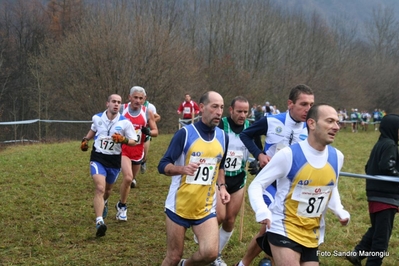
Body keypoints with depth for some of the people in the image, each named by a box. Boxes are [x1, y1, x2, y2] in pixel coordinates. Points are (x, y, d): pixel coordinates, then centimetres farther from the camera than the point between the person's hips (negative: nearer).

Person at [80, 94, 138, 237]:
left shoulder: (125, 122, -10)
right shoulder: (97, 118, -2)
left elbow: (134, 141, -5)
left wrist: (123, 140, -24)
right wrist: (85, 139, 10)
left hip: (114, 160, 1)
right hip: (98, 157, -1)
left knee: (107, 189, 21)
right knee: (100, 188, -21)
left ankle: (103, 204, 58)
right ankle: (99, 222, -28)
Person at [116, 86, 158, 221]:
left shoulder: (147, 113, -4)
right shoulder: (121, 109, -7)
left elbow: (156, 132, 2)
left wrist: (148, 132, -20)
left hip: (138, 151, 3)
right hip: (123, 150, -3)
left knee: (132, 179, 17)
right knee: (128, 178, -21)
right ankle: (122, 206, -2)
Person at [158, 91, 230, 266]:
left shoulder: (223, 137, 4)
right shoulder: (185, 133, -12)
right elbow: (163, 166, -12)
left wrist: (222, 187, 5)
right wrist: (182, 169, -31)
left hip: (206, 208, 4)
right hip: (179, 206, -3)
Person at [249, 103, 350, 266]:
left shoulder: (337, 157, -1)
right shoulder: (289, 155, -18)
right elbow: (256, 186, -13)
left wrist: (340, 212, 2)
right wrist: (262, 212, -30)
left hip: (312, 235, 6)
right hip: (284, 230, -6)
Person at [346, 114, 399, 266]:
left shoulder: (379, 144, 13)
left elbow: (369, 167, 14)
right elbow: (387, 168, -24)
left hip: (375, 194, 9)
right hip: (386, 196, -9)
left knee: (376, 229, 21)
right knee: (383, 233, -1)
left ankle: (357, 253, 14)